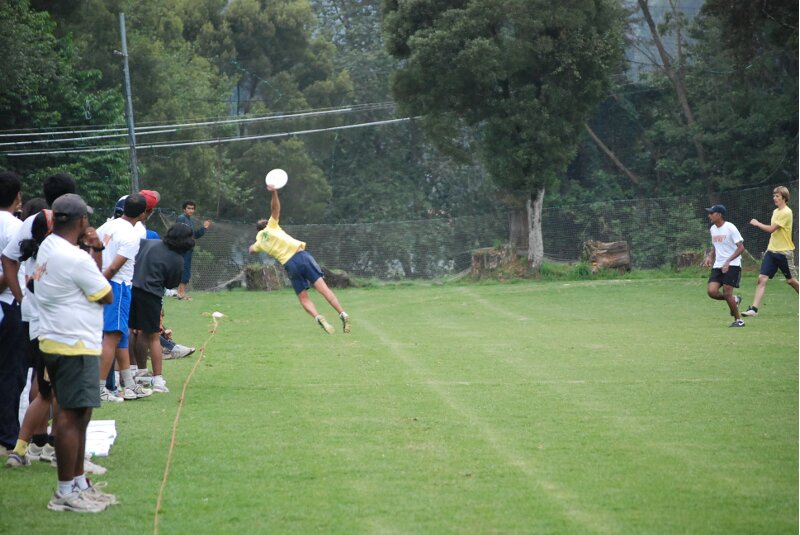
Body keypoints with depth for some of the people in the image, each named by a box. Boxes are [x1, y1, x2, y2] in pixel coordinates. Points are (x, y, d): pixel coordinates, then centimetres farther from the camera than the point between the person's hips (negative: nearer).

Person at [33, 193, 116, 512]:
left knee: (78, 415, 17)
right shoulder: (76, 259, -19)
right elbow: (106, 296, -7)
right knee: (72, 416, -7)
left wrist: (95, 251, 5)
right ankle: (66, 493, -4)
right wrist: (95, 252, 0)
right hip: (75, 347, -10)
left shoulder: (47, 248, 10)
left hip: (56, 342, 10)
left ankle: (78, 483, 24)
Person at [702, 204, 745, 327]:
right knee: (712, 292, -9)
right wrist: (710, 258, 7)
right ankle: (735, 300, 18)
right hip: (718, 266, 7)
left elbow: (741, 247, -15)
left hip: (732, 265, -7)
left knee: (727, 293, -11)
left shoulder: (730, 228, -13)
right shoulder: (713, 229, 11)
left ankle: (738, 320, 6)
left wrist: (728, 261, -24)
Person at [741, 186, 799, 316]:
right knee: (762, 278, -6)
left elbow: (771, 229, -19)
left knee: (791, 280, 6)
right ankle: (754, 309, -12)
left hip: (784, 252, -7)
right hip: (772, 251, 7)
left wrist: (757, 223, -7)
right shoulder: (775, 211, 12)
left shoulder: (786, 212, -14)